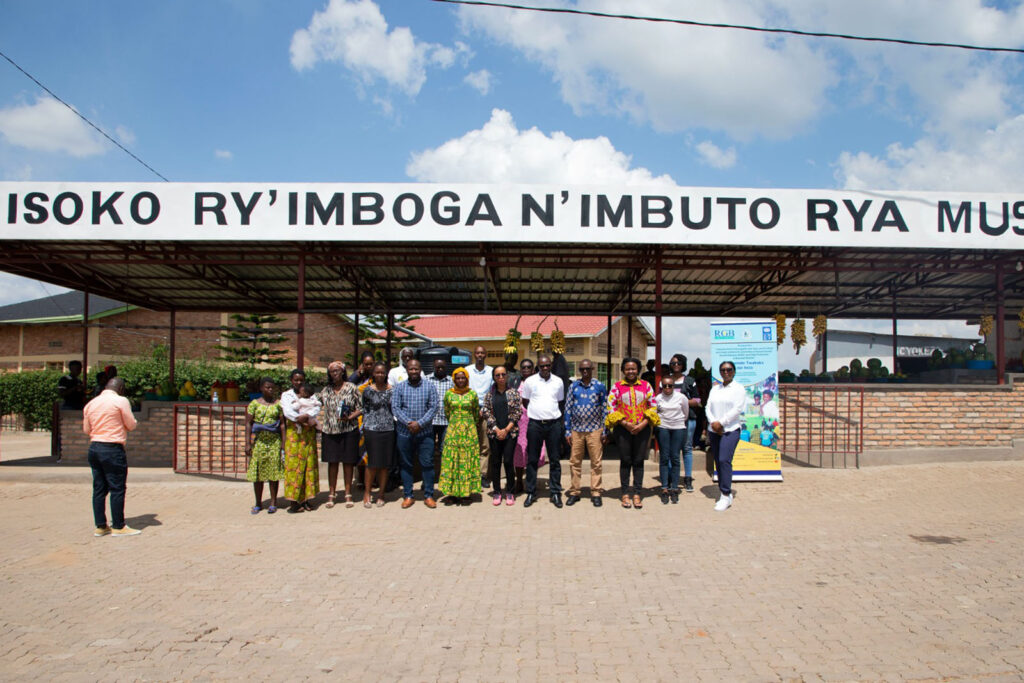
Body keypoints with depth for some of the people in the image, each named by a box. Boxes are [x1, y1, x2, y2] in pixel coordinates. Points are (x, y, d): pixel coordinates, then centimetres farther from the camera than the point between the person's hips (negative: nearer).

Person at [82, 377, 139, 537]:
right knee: (117, 488, 0)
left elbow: (86, 429, 17)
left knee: (99, 488, 11)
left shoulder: (91, 403, 11)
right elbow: (131, 425, -4)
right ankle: (118, 527, 3)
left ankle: (100, 526, 16)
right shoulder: (121, 401, -8)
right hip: (113, 449, -7)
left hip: (94, 447, 7)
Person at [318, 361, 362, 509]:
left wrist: (349, 417, -15)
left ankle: (348, 494, 12)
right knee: (332, 462, 3)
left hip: (348, 430, -2)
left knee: (348, 462, 2)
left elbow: (360, 408, 0)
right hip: (329, 431, 2)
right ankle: (332, 494, 12)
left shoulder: (351, 388, 1)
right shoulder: (326, 390, 9)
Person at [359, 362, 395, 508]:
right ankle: (367, 493, 13)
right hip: (372, 429, -2)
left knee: (385, 464, 5)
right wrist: (365, 427, 1)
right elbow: (364, 409, 6)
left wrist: (395, 425, 7)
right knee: (373, 463, -3)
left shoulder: (392, 390, 6)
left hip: (388, 429, 2)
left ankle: (381, 494, 17)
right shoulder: (368, 390, 0)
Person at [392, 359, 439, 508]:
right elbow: (395, 407, -2)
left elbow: (433, 407, -3)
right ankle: (407, 496, 16)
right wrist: (409, 423, -15)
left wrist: (420, 423, -13)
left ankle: (429, 495, 9)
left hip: (425, 432, -1)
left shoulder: (429, 387, 4)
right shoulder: (400, 387, 5)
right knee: (405, 464, 6)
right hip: (404, 432, 1)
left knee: (427, 463, -1)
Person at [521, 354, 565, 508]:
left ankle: (555, 492, 11)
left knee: (554, 459, 4)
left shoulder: (558, 381, 7)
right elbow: (525, 402, 11)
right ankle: (531, 492, 12)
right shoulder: (529, 381, 2)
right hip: (535, 424, -1)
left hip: (554, 424, 1)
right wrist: (536, 412, 9)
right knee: (532, 459, 4)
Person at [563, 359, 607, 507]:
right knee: (575, 462, 5)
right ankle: (574, 492, 15)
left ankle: (596, 493, 13)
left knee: (596, 463, 3)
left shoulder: (600, 386, 1)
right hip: (576, 430, 1)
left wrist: (604, 431, 0)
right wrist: (568, 431, 2)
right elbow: (568, 408, 6)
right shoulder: (574, 386, 4)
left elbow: (604, 408, 4)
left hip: (594, 430, -1)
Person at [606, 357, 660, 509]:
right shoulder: (617, 386, 2)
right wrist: (625, 424, -12)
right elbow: (611, 408, -2)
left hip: (642, 428, 1)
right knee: (625, 461, 4)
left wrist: (642, 424, -9)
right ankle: (625, 494, 12)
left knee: (639, 461, 4)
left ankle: (637, 494, 11)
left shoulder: (646, 386, 6)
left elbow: (653, 407, 4)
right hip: (623, 429, -1)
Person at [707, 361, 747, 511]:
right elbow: (709, 407, 9)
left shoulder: (739, 388, 1)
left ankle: (726, 496, -13)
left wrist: (721, 422, -13)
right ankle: (726, 494, 12)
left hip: (730, 430, -6)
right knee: (718, 462, 5)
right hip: (714, 431, 6)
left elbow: (737, 409, -10)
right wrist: (713, 422, -8)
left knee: (724, 460, -17)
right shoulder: (715, 389, 17)